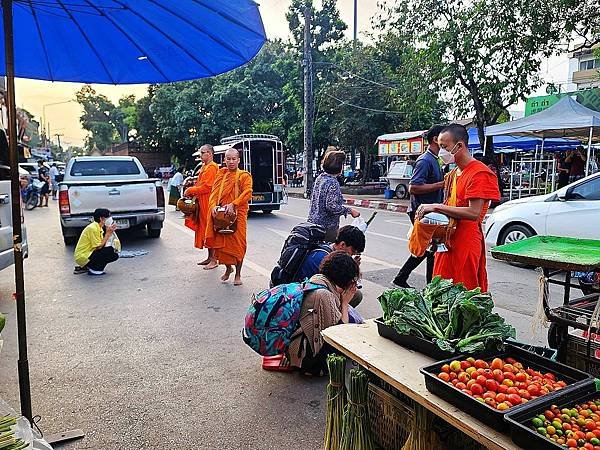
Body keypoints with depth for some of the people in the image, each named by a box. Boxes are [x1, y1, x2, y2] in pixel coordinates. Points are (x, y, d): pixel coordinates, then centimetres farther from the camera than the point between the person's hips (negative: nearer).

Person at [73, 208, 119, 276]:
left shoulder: (99, 228, 11)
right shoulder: (93, 228, -18)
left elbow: (102, 244, 5)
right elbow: (98, 247, -19)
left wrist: (110, 233, -3)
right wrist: (108, 234, -15)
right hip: (83, 257, -10)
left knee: (115, 256, 8)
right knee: (110, 250, -20)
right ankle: (93, 269, -8)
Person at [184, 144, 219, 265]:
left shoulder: (212, 167, -12)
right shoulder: (204, 167, 19)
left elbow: (207, 187, -19)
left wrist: (191, 191, -11)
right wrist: (191, 190, 6)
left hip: (209, 203, -10)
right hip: (201, 203, 10)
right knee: (203, 228, 11)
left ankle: (213, 258, 0)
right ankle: (210, 257, 17)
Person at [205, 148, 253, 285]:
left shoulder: (244, 176, 3)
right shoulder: (220, 174, 15)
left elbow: (247, 193, -10)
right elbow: (214, 192, 9)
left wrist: (233, 204, -23)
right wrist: (213, 206, -10)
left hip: (237, 214, -3)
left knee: (237, 243, -2)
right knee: (221, 243, 5)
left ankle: (238, 274, 11)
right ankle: (228, 268, 29)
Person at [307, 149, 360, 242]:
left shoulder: (319, 178, 8)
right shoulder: (333, 183, -18)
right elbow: (332, 206, -26)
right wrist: (350, 210, -17)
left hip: (313, 222, 9)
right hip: (327, 227, -9)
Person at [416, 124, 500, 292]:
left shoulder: (479, 173, -13)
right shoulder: (452, 174, 16)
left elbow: (473, 213, -22)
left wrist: (436, 207, -20)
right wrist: (432, 212, 3)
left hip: (466, 244, -9)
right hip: (447, 242, 9)